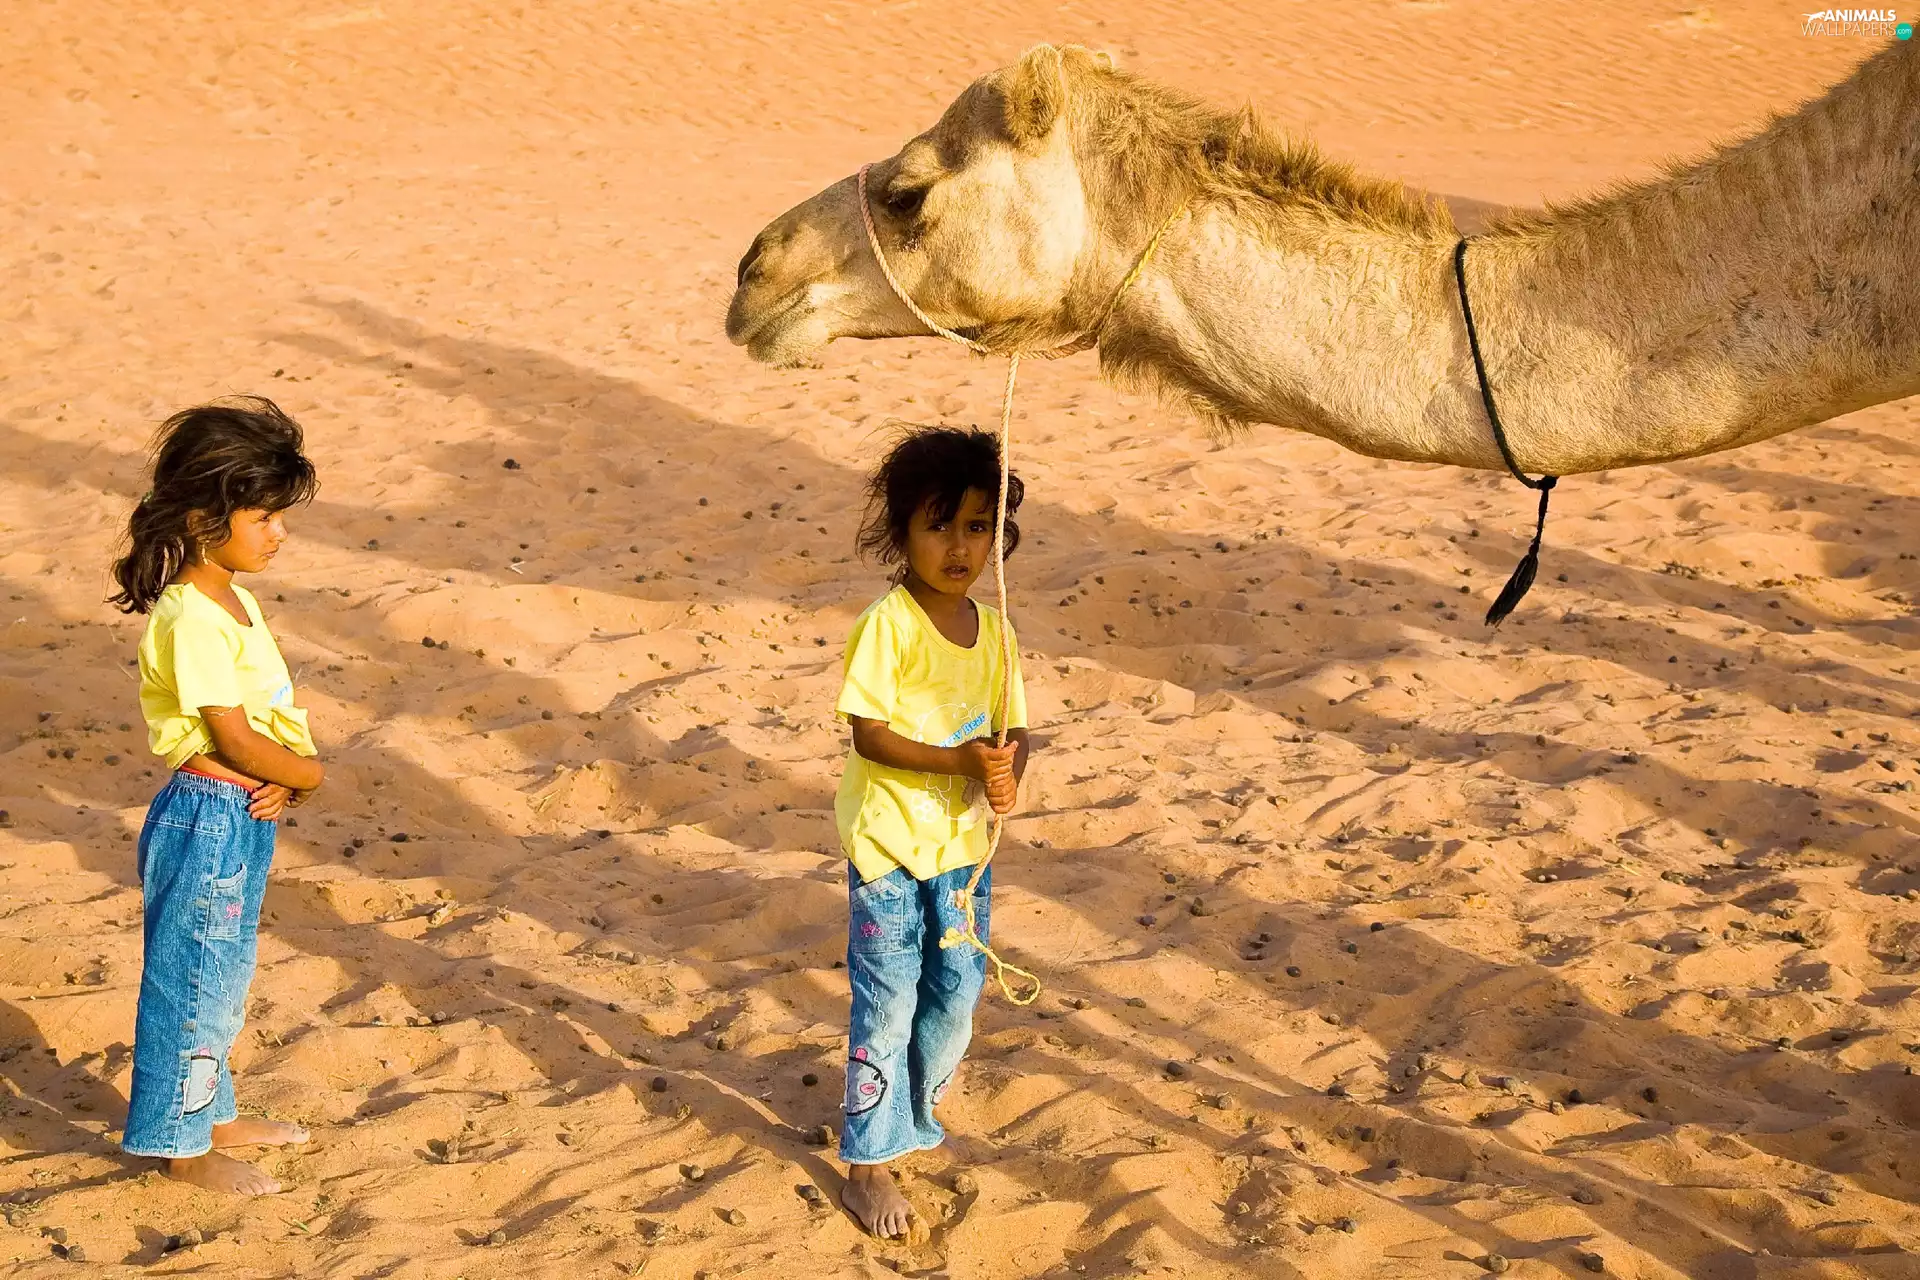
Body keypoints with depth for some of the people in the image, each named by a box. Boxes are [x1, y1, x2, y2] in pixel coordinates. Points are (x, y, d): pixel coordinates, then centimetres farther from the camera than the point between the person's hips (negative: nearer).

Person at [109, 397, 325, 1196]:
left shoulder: (235, 601, 8)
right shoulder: (192, 620, -23)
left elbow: (271, 711, 10)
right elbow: (233, 740, -23)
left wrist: (288, 775, -9)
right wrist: (310, 773, -9)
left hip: (246, 817, 10)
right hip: (206, 821, -10)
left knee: (223, 979, 22)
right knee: (193, 982, 4)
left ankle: (213, 1116, 38)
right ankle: (183, 1150, 17)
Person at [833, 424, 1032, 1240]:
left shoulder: (993, 632, 2)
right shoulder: (886, 626, -16)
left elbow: (1013, 728, 7)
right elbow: (869, 733, -18)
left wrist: (1008, 774, -15)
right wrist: (958, 761, -27)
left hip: (962, 845, 6)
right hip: (889, 846, -6)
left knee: (957, 994, 14)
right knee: (887, 1005, 0)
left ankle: (914, 1121, 39)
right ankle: (867, 1167, 12)